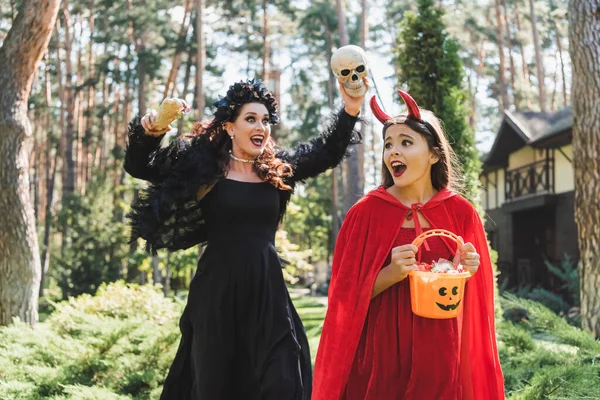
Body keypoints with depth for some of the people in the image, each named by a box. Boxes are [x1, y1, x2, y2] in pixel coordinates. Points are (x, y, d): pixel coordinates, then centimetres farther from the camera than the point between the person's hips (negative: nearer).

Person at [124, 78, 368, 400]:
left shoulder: (278, 168, 9)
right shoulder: (203, 164, 0)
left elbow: (327, 151, 18)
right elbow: (138, 166, 2)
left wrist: (350, 110, 5)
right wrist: (148, 131, -16)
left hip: (266, 289, 3)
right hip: (217, 289, -2)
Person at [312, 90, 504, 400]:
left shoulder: (461, 213, 0)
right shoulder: (367, 212, -5)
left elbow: (474, 296, 10)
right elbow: (347, 295, -4)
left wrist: (466, 272, -11)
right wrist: (390, 275, -20)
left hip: (443, 357, 2)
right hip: (381, 356, -1)